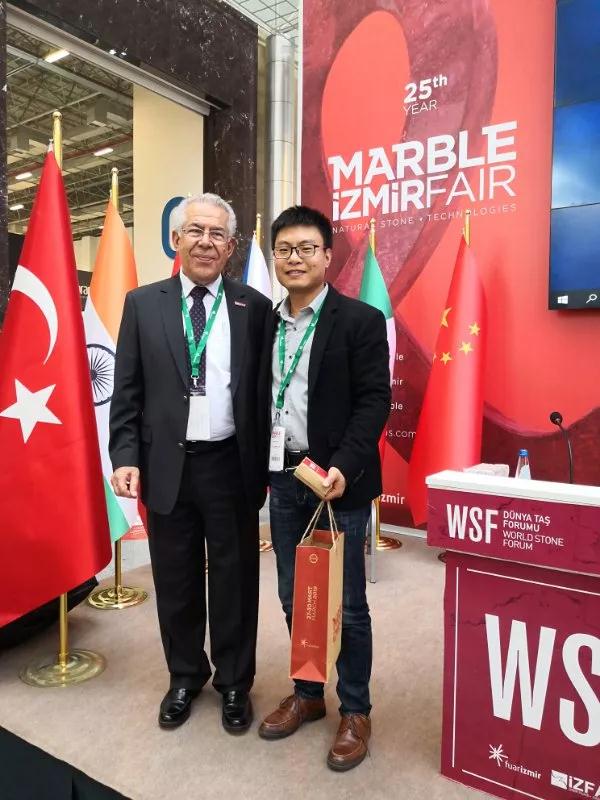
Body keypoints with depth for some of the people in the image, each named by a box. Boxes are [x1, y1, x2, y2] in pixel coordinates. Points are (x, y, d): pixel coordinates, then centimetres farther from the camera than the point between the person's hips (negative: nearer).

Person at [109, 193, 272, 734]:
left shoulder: (256, 308, 0)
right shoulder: (143, 303, 4)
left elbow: (266, 393, 0)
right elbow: (127, 391, 4)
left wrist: (264, 467, -4)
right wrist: (126, 457, -5)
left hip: (231, 465, -1)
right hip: (166, 465, 2)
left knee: (234, 581, 12)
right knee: (175, 582, 16)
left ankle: (234, 682, 34)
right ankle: (185, 675, 40)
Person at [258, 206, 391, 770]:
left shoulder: (360, 320, -7)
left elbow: (374, 401, -12)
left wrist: (341, 467, -23)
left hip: (338, 481, -5)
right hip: (283, 479, 5)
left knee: (346, 604, 7)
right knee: (294, 599, 16)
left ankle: (355, 711, 28)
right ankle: (307, 694, 37)